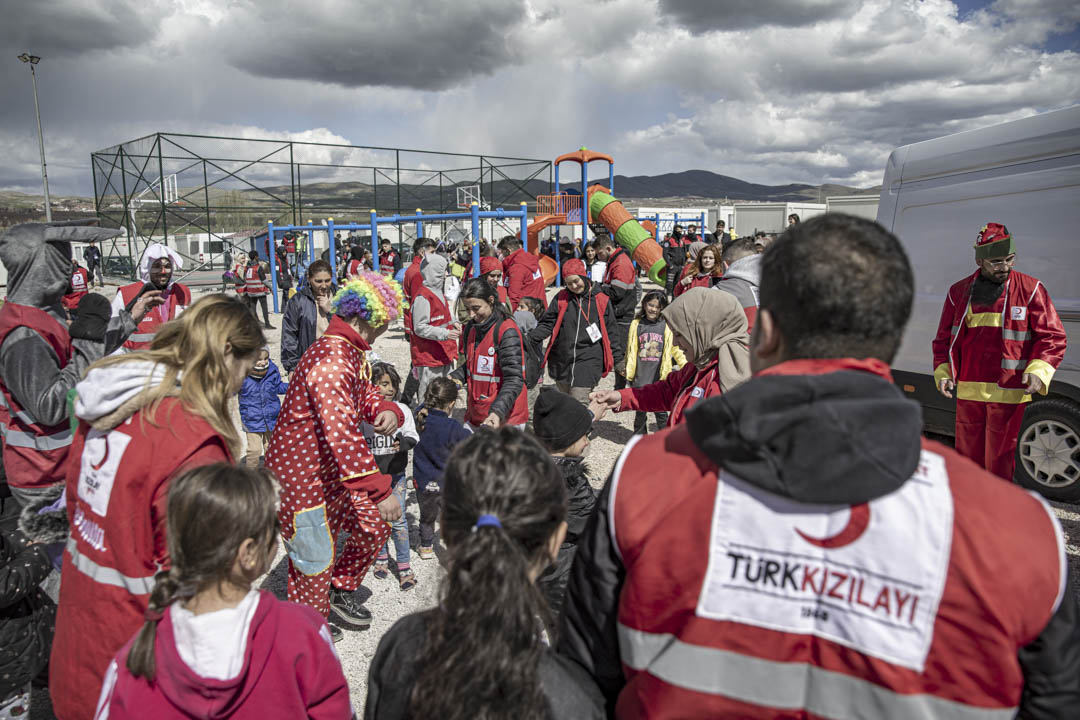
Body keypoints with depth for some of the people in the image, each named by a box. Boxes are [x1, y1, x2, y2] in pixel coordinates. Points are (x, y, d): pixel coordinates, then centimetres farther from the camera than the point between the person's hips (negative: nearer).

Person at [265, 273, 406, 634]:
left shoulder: (353, 353, 6)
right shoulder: (331, 362, -29)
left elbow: (367, 394, 16)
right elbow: (342, 434, -37)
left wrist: (387, 411, -10)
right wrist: (380, 491, -38)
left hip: (333, 470, 10)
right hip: (301, 476, -10)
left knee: (374, 529, 15)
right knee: (316, 558, 7)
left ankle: (341, 590, 36)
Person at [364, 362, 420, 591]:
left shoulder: (402, 410, -7)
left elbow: (413, 437, -4)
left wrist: (404, 443, -24)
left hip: (395, 474, -1)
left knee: (398, 520, -1)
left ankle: (404, 565, 10)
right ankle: (381, 557, 34)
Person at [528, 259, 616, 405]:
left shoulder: (601, 300, -1)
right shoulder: (561, 298, 3)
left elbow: (610, 332, 6)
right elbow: (547, 324, 3)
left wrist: (618, 360, 8)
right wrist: (530, 338, -13)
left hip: (588, 362, -3)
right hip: (561, 361, 3)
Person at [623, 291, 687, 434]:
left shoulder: (667, 325, 0)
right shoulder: (636, 324, 5)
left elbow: (676, 349, 6)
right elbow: (630, 350, 10)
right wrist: (629, 373, 9)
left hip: (660, 378, -2)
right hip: (640, 378, 2)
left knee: (661, 412, 5)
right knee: (640, 412, 13)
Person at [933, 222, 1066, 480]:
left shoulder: (1030, 289, 0)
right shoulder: (959, 291, 8)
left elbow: (1053, 336, 1)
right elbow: (943, 338, 15)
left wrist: (1038, 370, -15)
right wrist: (943, 372, 1)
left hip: (1009, 394, -3)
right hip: (968, 392, 3)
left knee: (999, 461, 2)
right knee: (966, 457, 13)